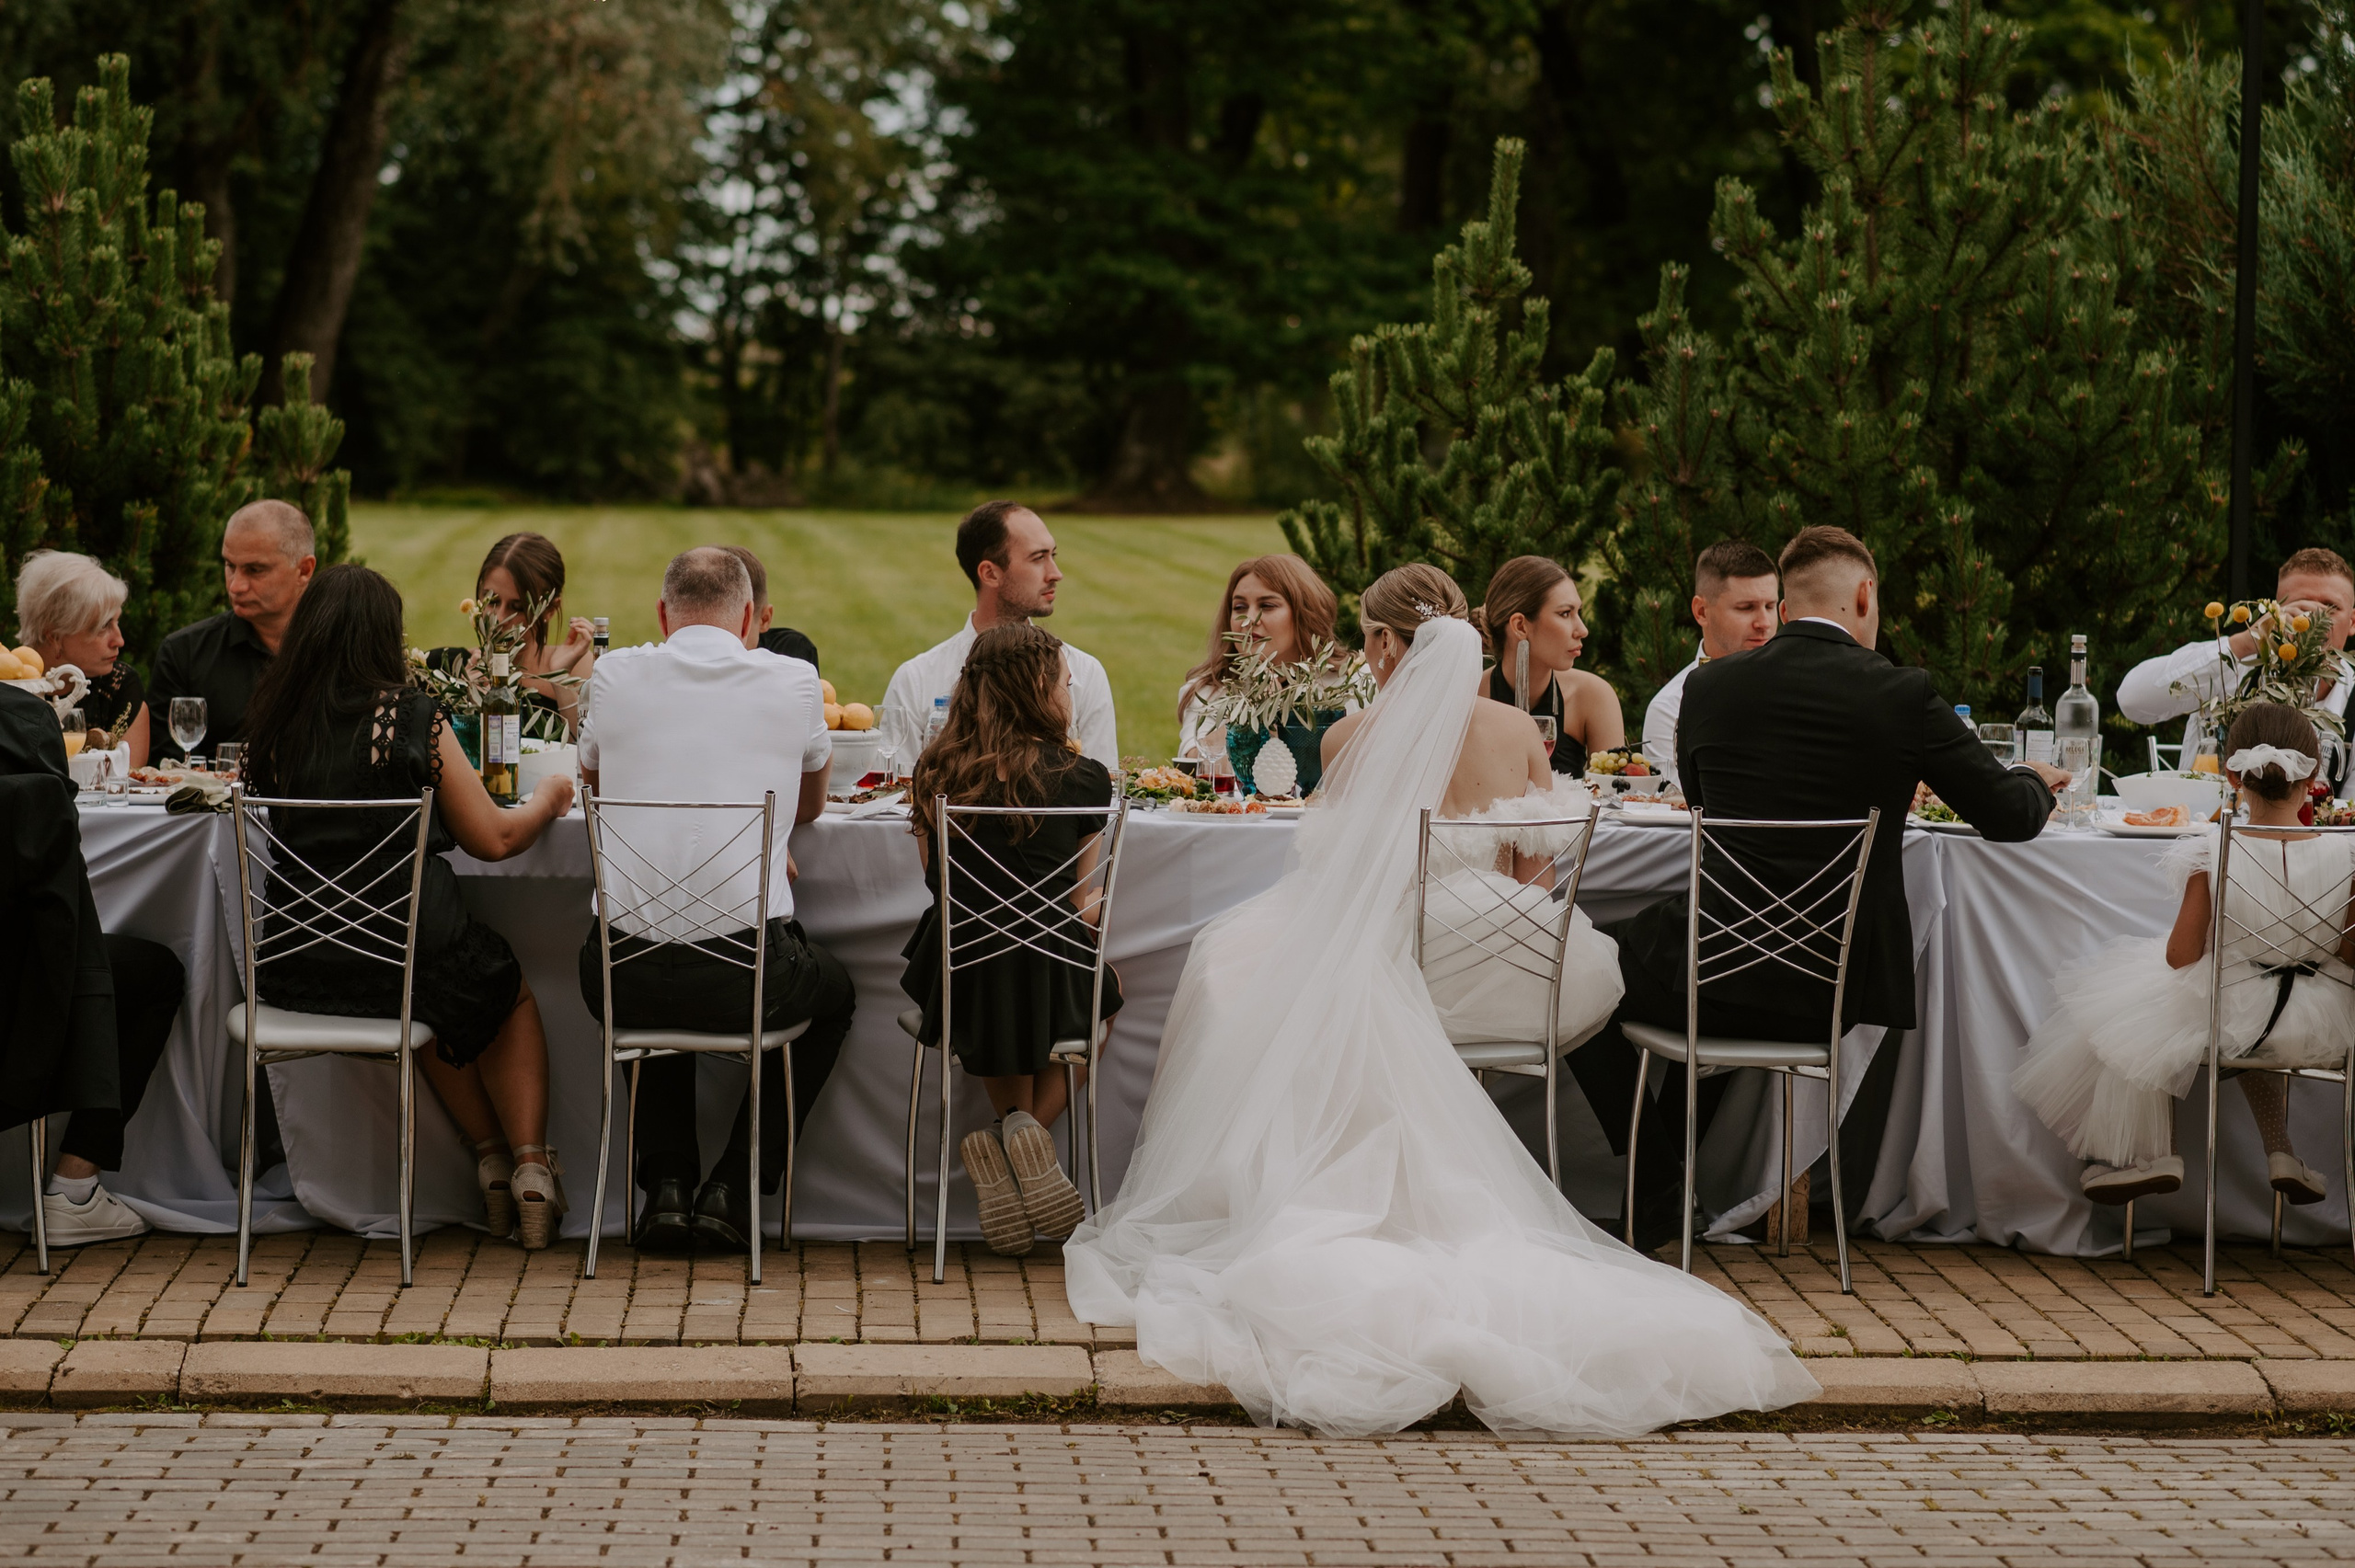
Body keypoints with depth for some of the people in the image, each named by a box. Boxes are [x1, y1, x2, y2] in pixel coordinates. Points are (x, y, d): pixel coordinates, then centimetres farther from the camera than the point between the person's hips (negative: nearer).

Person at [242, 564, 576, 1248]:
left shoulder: (272, 722, 0)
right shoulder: (412, 717, -11)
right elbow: (493, 839, -4)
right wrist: (547, 799, 16)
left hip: (297, 970, 4)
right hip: (410, 952, -4)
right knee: (510, 993, 28)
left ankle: (490, 1156, 37)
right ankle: (529, 1163, 20)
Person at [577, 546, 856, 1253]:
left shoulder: (616, 675, 3)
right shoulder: (793, 682, 1)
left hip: (626, 977, 2)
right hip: (747, 971, -1)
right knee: (832, 993, 33)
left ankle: (666, 1186, 24)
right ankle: (734, 1189, 21)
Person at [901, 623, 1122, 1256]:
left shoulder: (936, 773, 4)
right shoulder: (1083, 778, -4)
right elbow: (1081, 909, 2)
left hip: (956, 985, 3)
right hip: (1046, 988, -3)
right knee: (1107, 988, 34)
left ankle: (1010, 1136, 20)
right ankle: (1029, 1129, 10)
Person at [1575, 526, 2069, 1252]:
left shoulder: (1710, 685, -1)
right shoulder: (1900, 695, -6)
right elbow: (2010, 816, 3)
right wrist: (2036, 780, 28)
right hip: (1830, 992, 2)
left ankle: (1658, 1190, 22)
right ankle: (1672, 1158, 40)